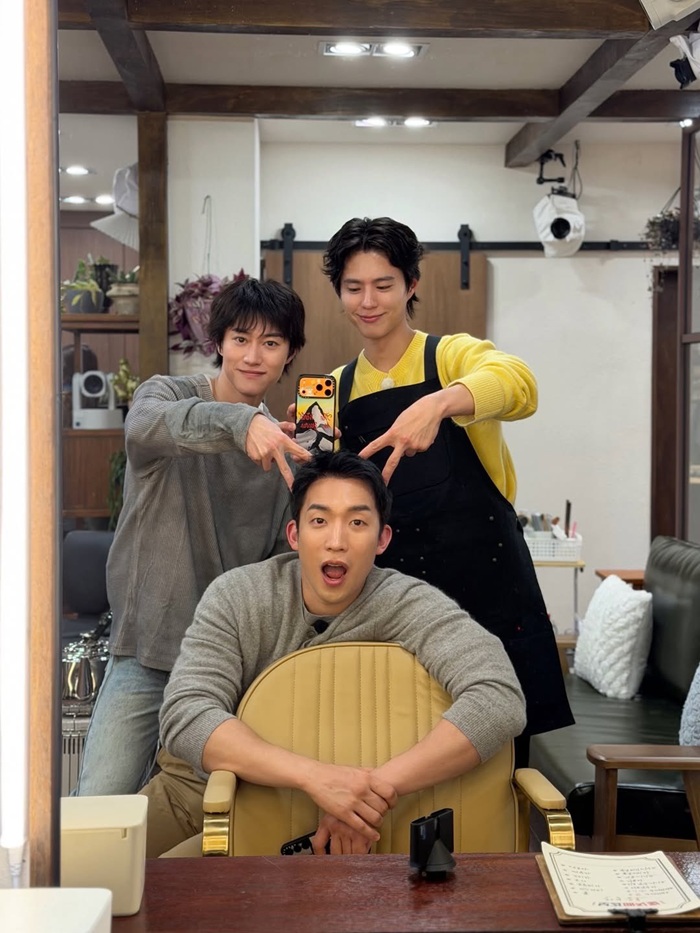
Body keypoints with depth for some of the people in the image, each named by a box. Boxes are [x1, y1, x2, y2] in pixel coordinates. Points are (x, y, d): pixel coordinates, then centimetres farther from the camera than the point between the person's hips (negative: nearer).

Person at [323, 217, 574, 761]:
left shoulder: (452, 356, -3)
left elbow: (518, 384, -26)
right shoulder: (339, 389, 11)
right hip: (393, 590, 4)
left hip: (486, 581, -3)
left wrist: (437, 404, -45)